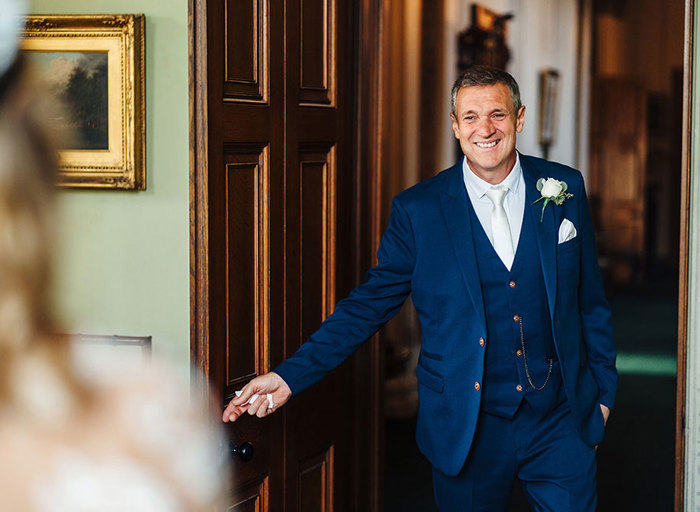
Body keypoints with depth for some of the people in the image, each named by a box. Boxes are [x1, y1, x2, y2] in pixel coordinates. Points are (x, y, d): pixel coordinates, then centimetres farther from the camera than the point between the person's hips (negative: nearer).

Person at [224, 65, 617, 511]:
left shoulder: (565, 189, 2)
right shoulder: (418, 210, -4)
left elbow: (590, 300, 10)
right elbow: (370, 303, 0)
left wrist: (603, 390, 11)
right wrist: (291, 375, -8)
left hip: (560, 423, 2)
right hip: (468, 434, -1)